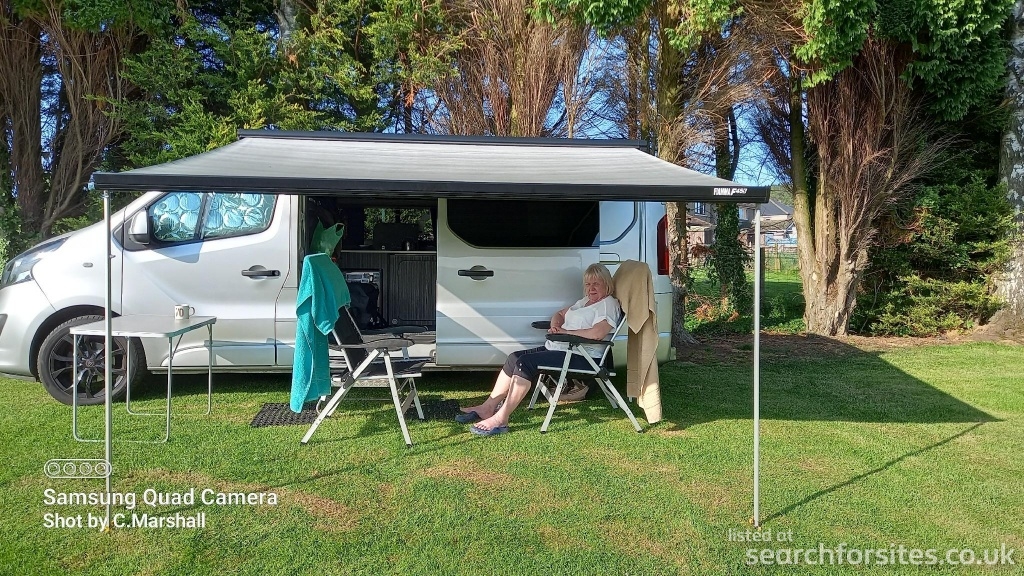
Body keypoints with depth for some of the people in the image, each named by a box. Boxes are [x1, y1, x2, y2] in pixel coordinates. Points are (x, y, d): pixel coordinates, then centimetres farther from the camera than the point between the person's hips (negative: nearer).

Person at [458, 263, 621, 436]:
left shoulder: (609, 304, -8)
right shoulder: (585, 301, 23)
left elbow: (597, 333, -25)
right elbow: (560, 314, 32)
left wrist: (565, 331, -13)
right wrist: (555, 325, 6)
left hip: (581, 356, -10)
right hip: (557, 348, 10)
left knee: (525, 363, -24)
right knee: (515, 358, -2)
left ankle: (500, 420, -23)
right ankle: (488, 407, -1)